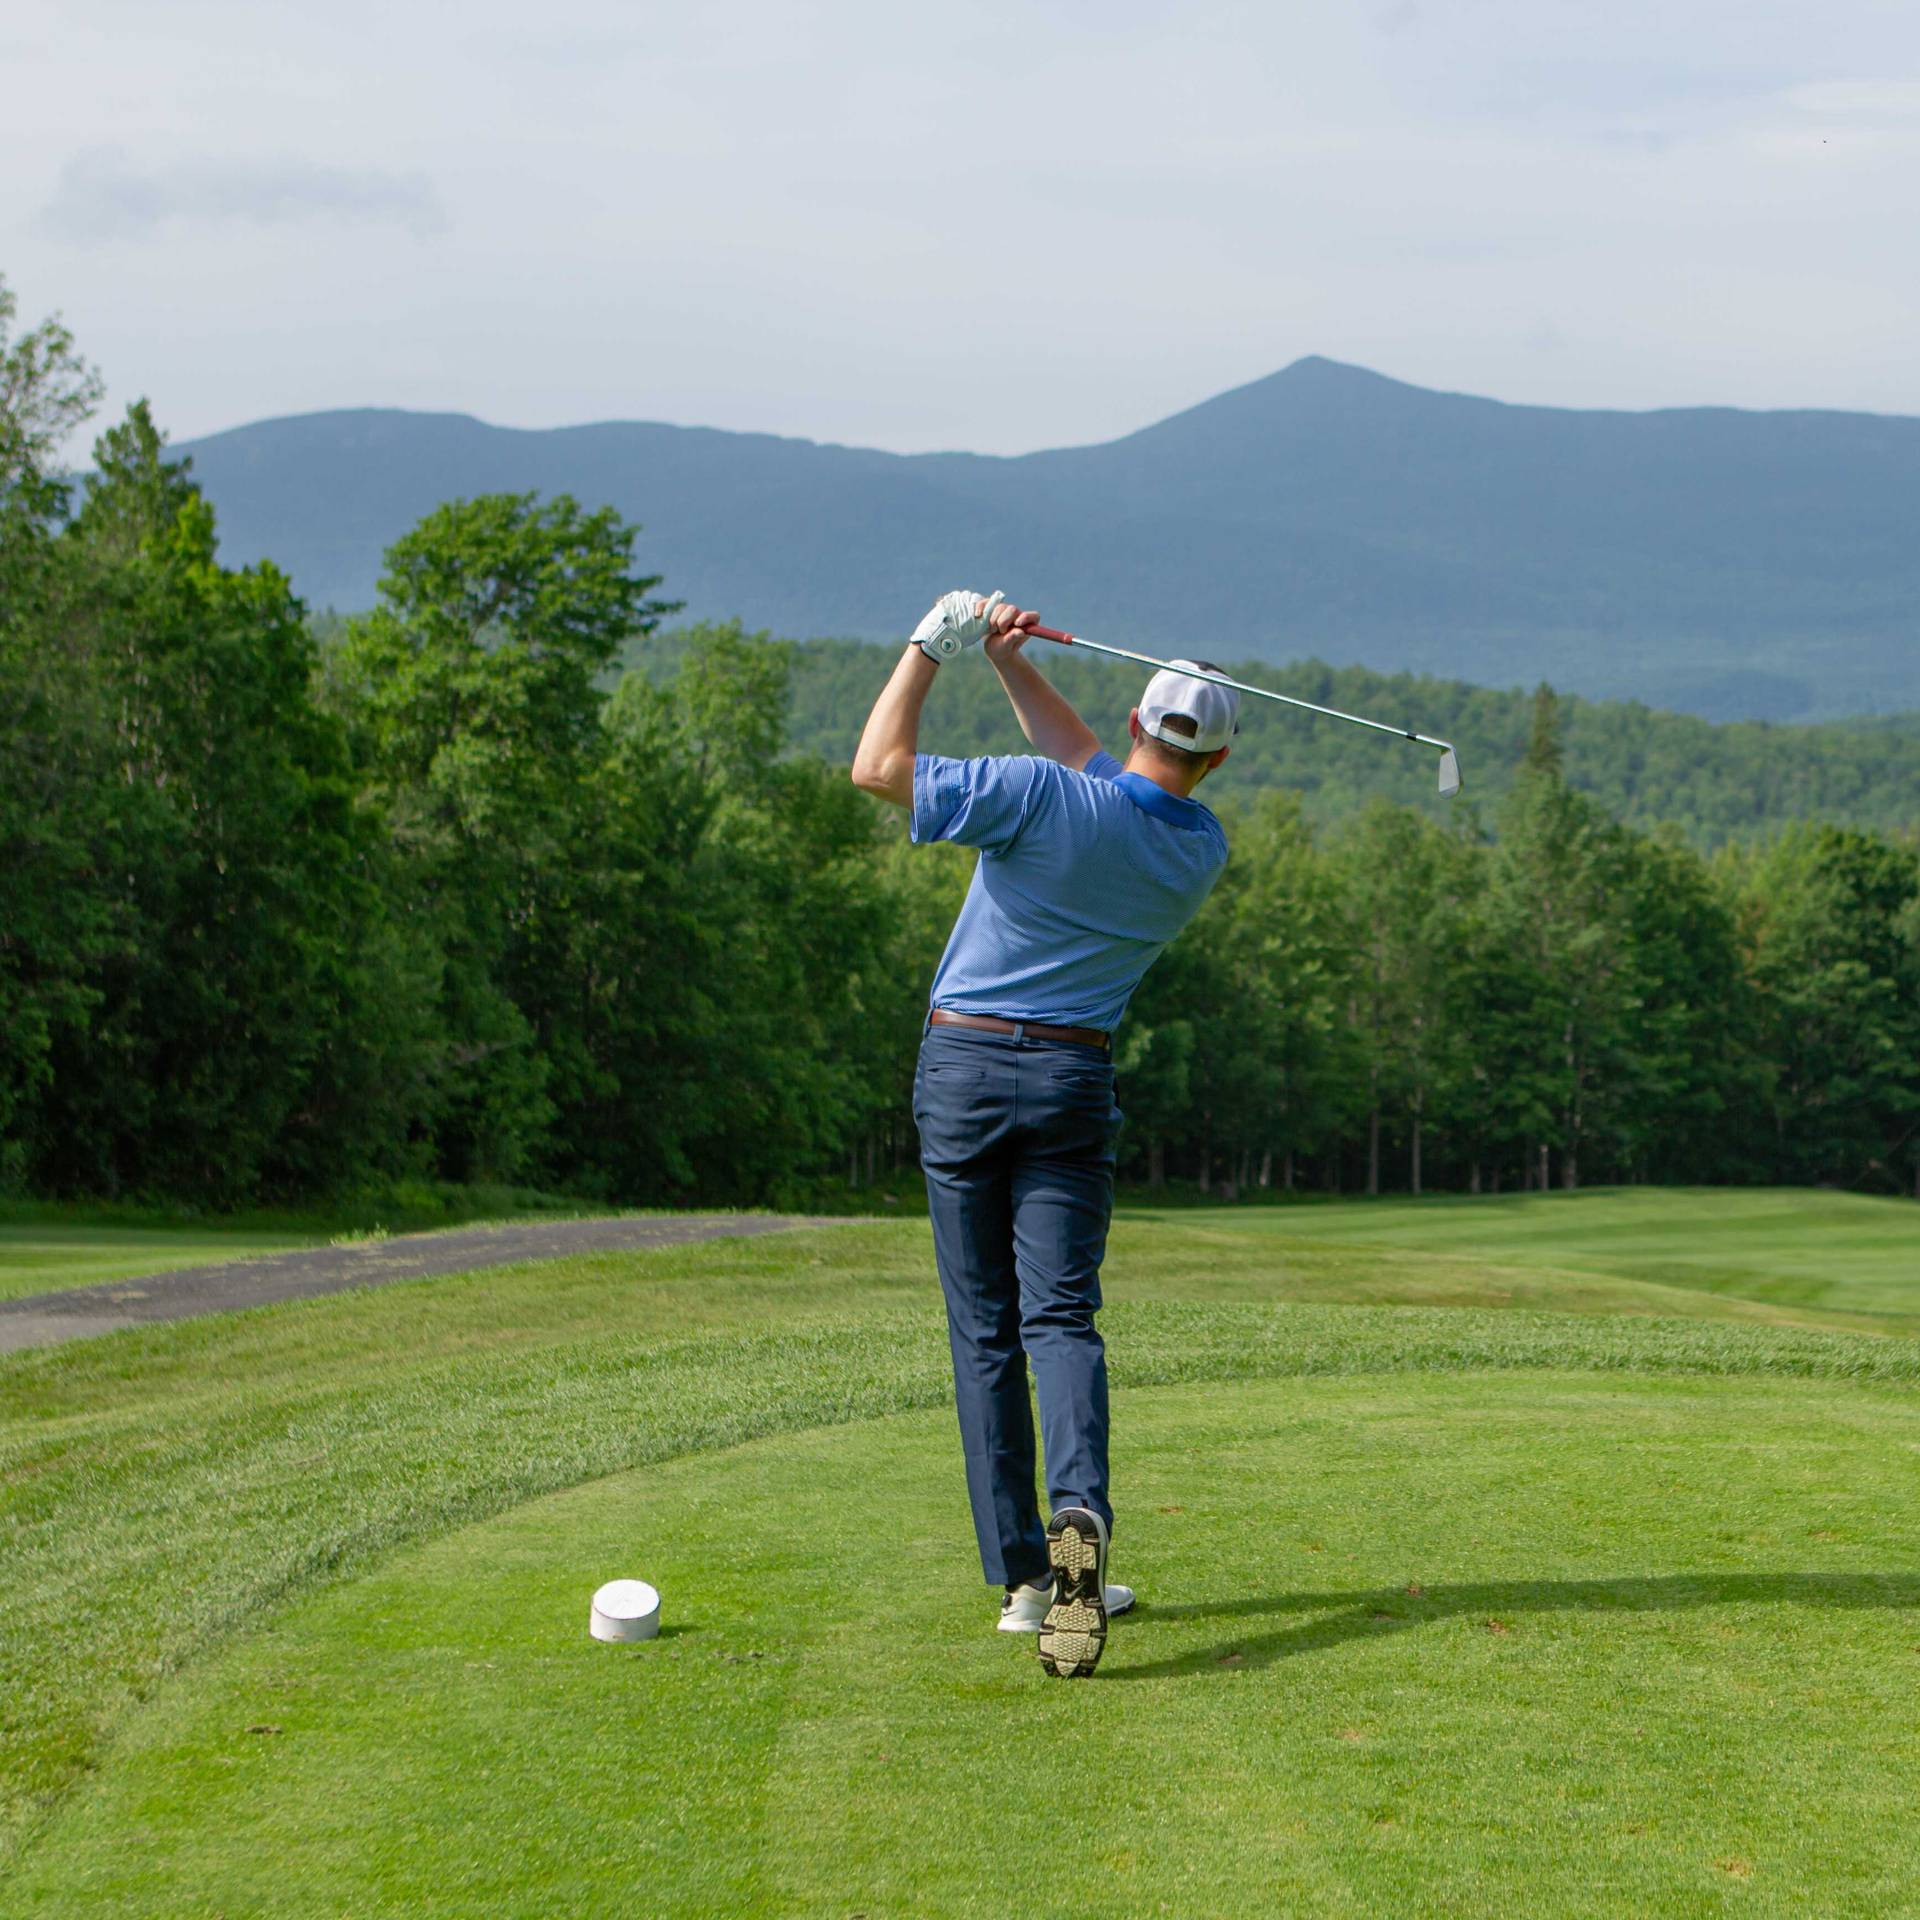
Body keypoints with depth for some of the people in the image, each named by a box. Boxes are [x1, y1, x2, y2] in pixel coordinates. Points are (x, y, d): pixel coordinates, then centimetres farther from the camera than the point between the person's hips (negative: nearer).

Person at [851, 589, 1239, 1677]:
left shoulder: (1043, 801, -14)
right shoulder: (1202, 852, 2)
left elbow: (878, 765, -12)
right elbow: (1087, 760, 17)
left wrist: (934, 647, -1)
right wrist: (1010, 660, 13)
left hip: (963, 1066, -1)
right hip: (1075, 1075, 2)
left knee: (985, 1329, 5)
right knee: (1061, 1315, -2)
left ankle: (1025, 1575, 3)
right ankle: (1080, 1515, -30)